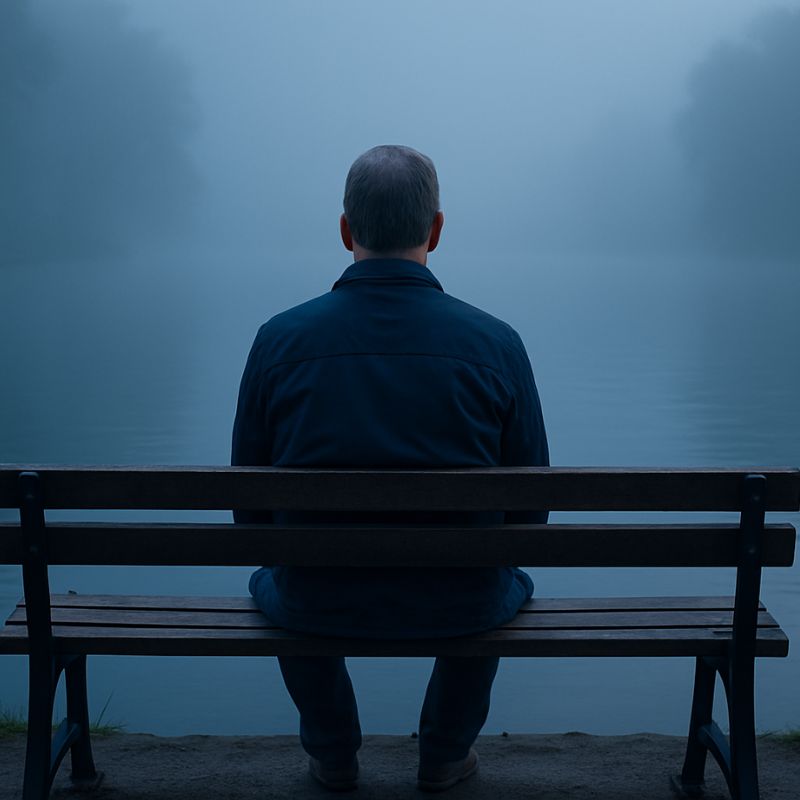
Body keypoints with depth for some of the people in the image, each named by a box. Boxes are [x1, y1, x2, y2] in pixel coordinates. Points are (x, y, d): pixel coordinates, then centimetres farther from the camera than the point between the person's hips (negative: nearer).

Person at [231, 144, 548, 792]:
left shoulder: (279, 338, -9)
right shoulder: (496, 343, -9)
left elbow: (250, 508, 0)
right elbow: (529, 511, -1)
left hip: (319, 607, 1)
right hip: (458, 607, 0)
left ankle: (333, 757, 46)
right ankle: (444, 758, 43)